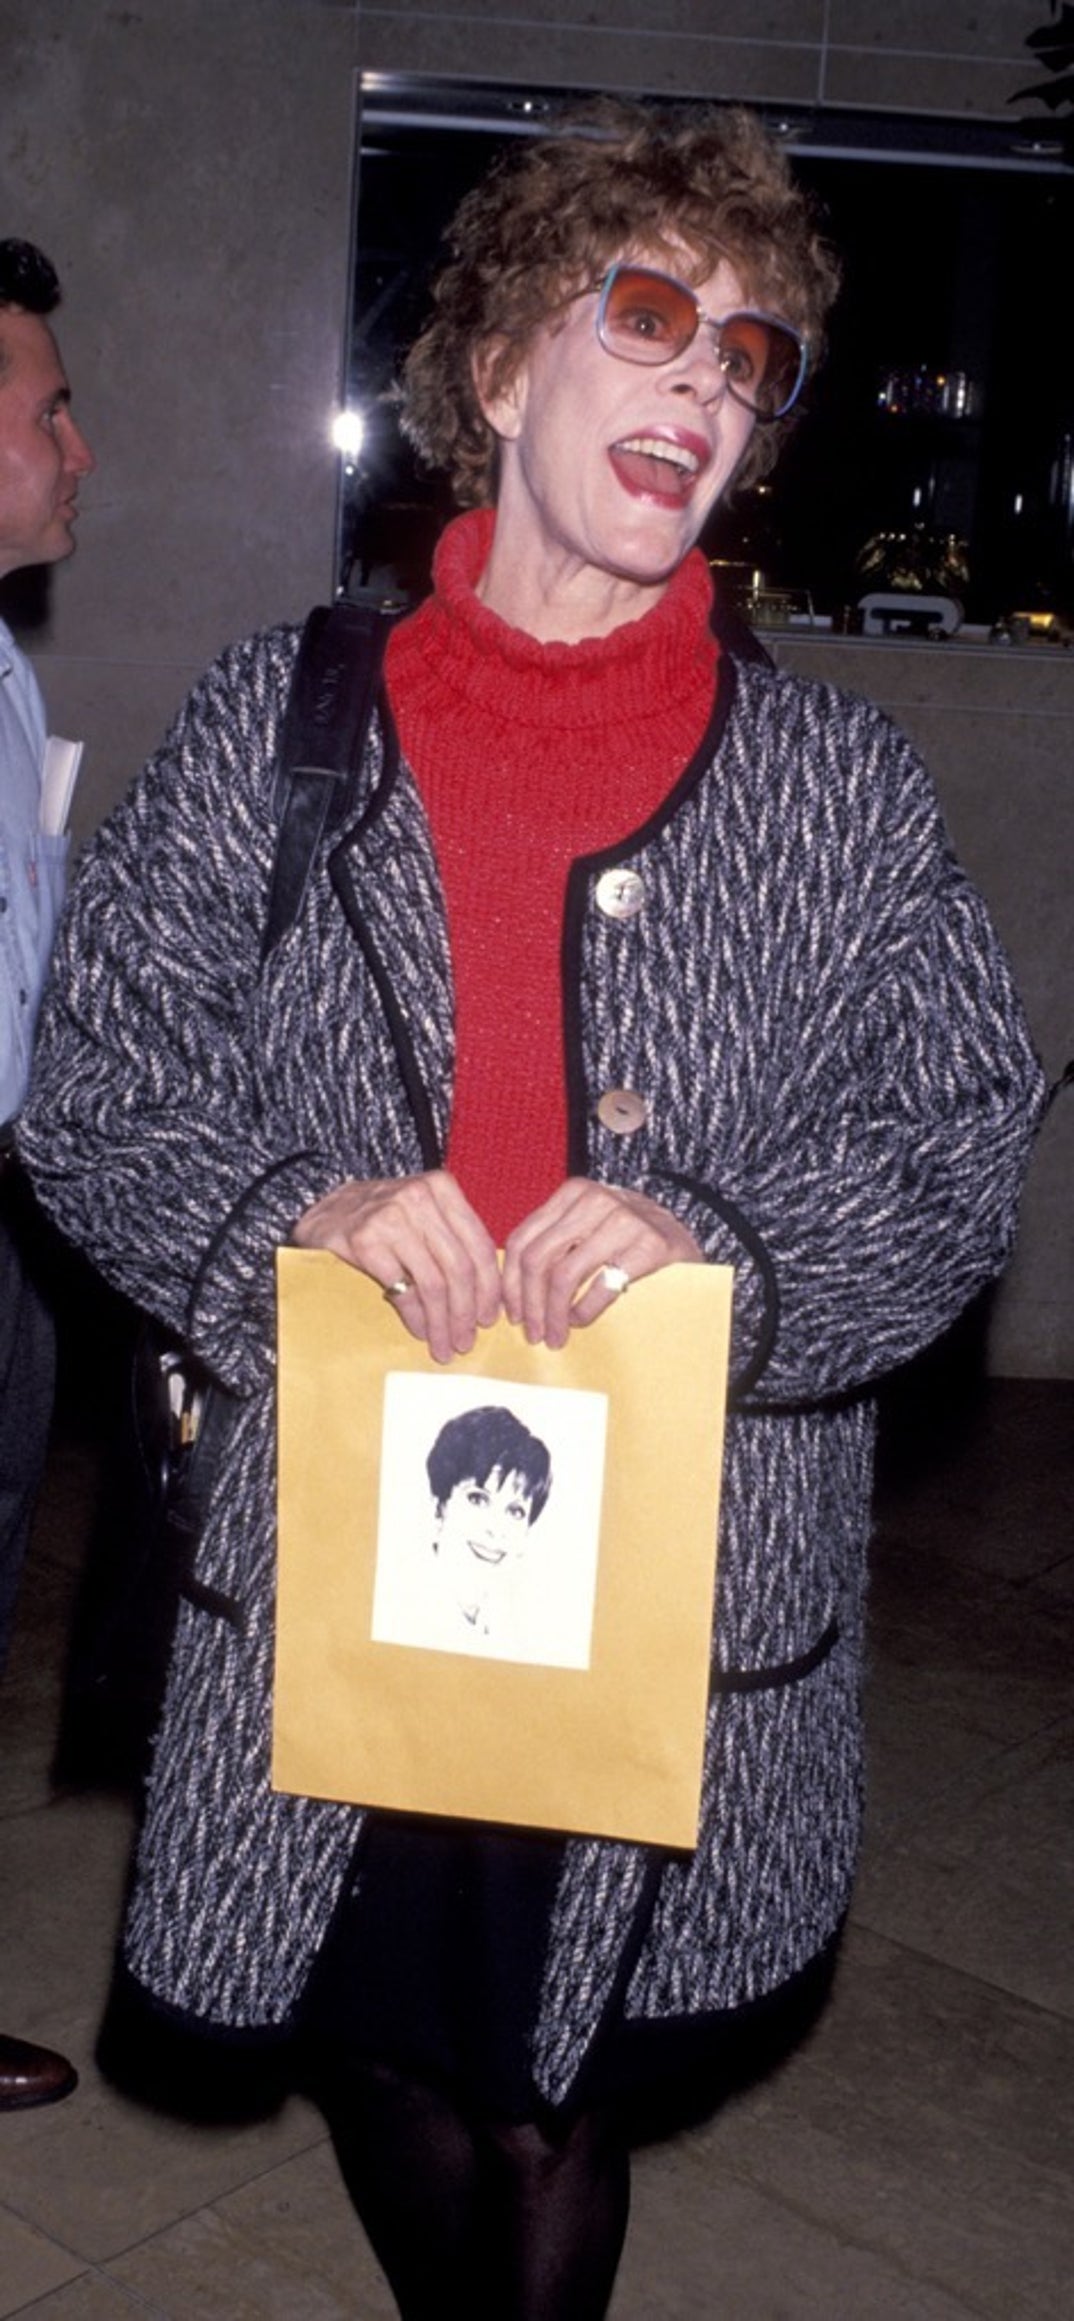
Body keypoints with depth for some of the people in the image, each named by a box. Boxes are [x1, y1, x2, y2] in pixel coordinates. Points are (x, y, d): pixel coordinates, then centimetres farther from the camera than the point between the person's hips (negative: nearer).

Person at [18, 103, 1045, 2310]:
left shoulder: (840, 779, 1)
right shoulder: (274, 723, 1)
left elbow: (971, 1133, 0)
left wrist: (722, 1248, -18)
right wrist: (300, 1215, -16)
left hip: (679, 1598, -1)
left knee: (557, 2095, 11)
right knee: (377, 2041, 20)